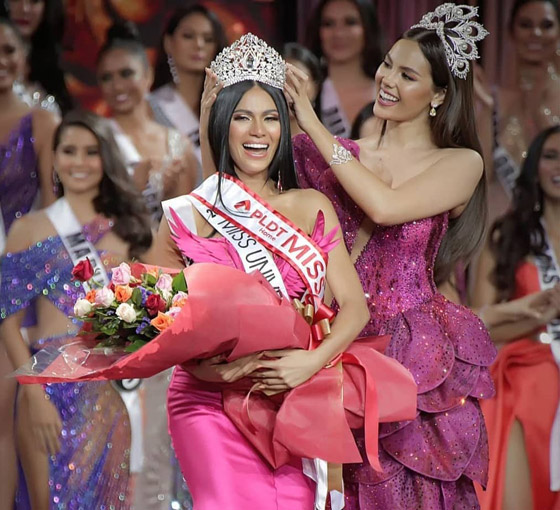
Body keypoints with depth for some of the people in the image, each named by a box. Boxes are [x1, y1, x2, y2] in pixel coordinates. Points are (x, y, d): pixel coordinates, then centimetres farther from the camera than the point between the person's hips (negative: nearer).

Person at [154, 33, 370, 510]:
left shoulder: (312, 208, 9)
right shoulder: (186, 216, 2)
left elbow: (354, 305, 5)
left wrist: (315, 359, -13)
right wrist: (198, 364, -14)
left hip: (295, 399, 2)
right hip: (211, 404, -2)